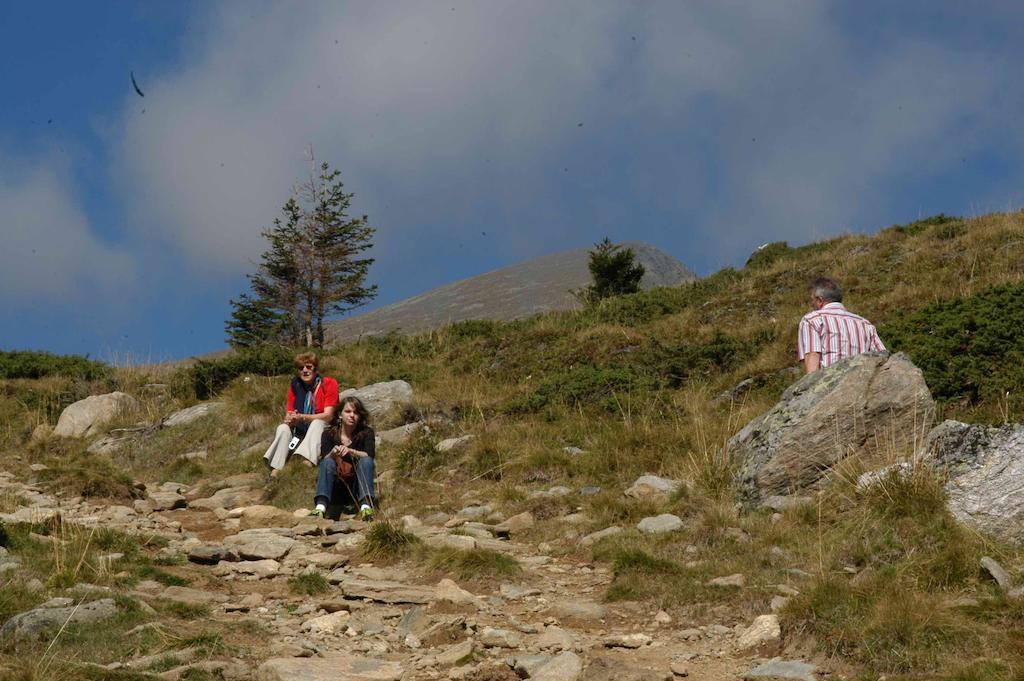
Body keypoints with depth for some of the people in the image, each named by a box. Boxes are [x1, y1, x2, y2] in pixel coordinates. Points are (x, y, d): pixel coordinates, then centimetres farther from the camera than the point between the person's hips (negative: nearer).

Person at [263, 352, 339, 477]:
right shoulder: (295, 385, 3)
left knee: (317, 423, -34)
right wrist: (290, 419, -25)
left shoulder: (329, 384, -9)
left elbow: (328, 415, -17)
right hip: (300, 431, 4)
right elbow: (288, 414, 2)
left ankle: (307, 463, -57)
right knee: (283, 428, -22)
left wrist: (301, 417, -29)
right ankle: (274, 472, -36)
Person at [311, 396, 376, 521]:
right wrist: (333, 453, -34)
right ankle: (320, 507, -44)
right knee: (328, 462, -25)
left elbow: (370, 455, -17)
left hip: (357, 485, 0)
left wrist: (350, 451, -34)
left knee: (366, 461, -24)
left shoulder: (366, 433, 1)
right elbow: (324, 460, -11)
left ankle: (366, 506, -44)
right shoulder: (329, 434, 3)